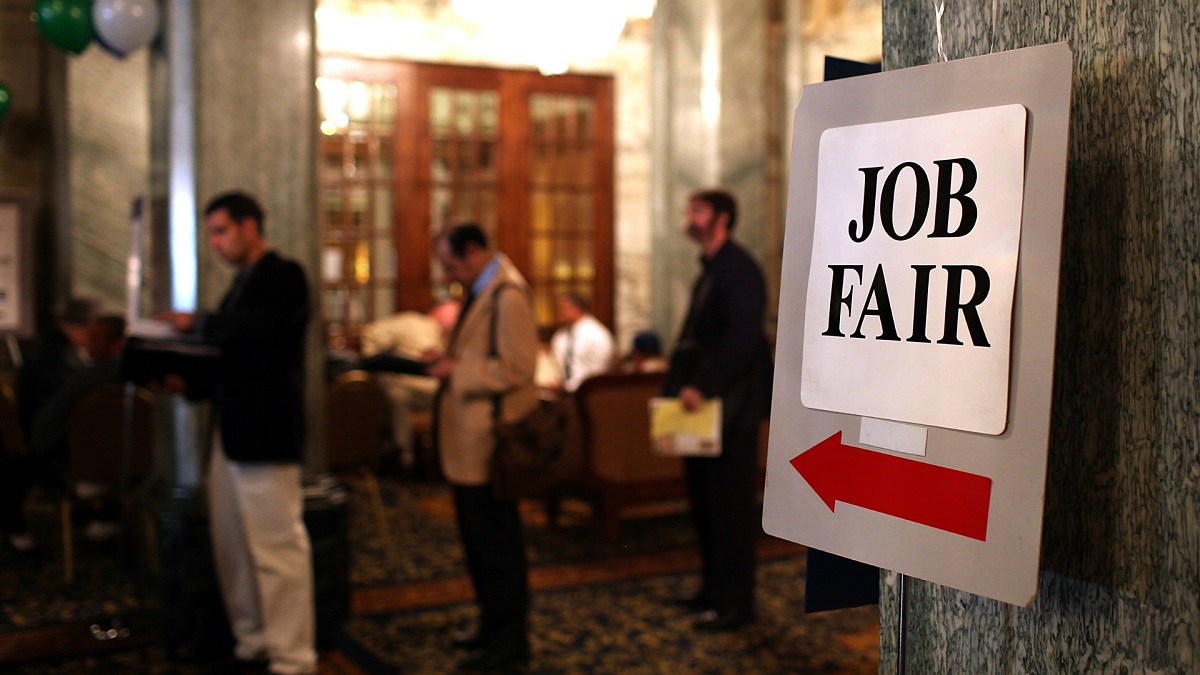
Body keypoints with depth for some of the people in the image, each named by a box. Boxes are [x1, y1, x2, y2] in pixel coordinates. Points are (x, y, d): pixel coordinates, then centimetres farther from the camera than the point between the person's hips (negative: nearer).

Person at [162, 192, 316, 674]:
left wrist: (195, 324, -12)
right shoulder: (244, 280, 19)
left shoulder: (284, 276, -8)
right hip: (229, 432, 9)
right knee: (231, 545, 12)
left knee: (278, 546, -4)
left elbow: (251, 330, -25)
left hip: (264, 434, -9)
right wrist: (190, 381, 7)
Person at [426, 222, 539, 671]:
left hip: (489, 443, -10)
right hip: (468, 442, 10)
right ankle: (493, 624, 32)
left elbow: (517, 367, -23)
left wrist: (457, 371, -17)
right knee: (477, 538, 18)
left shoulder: (507, 295, -18)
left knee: (496, 543, 0)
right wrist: (448, 362, 6)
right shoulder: (481, 289, 13)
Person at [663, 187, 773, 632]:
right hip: (704, 404, 9)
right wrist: (676, 387, 7)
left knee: (730, 504, -2)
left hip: (730, 408, -9)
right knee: (704, 500, 13)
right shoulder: (709, 273, 18)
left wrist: (703, 386, -26)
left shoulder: (738, 270, -12)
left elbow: (742, 337, -22)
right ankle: (714, 590, 24)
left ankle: (734, 602, 6)